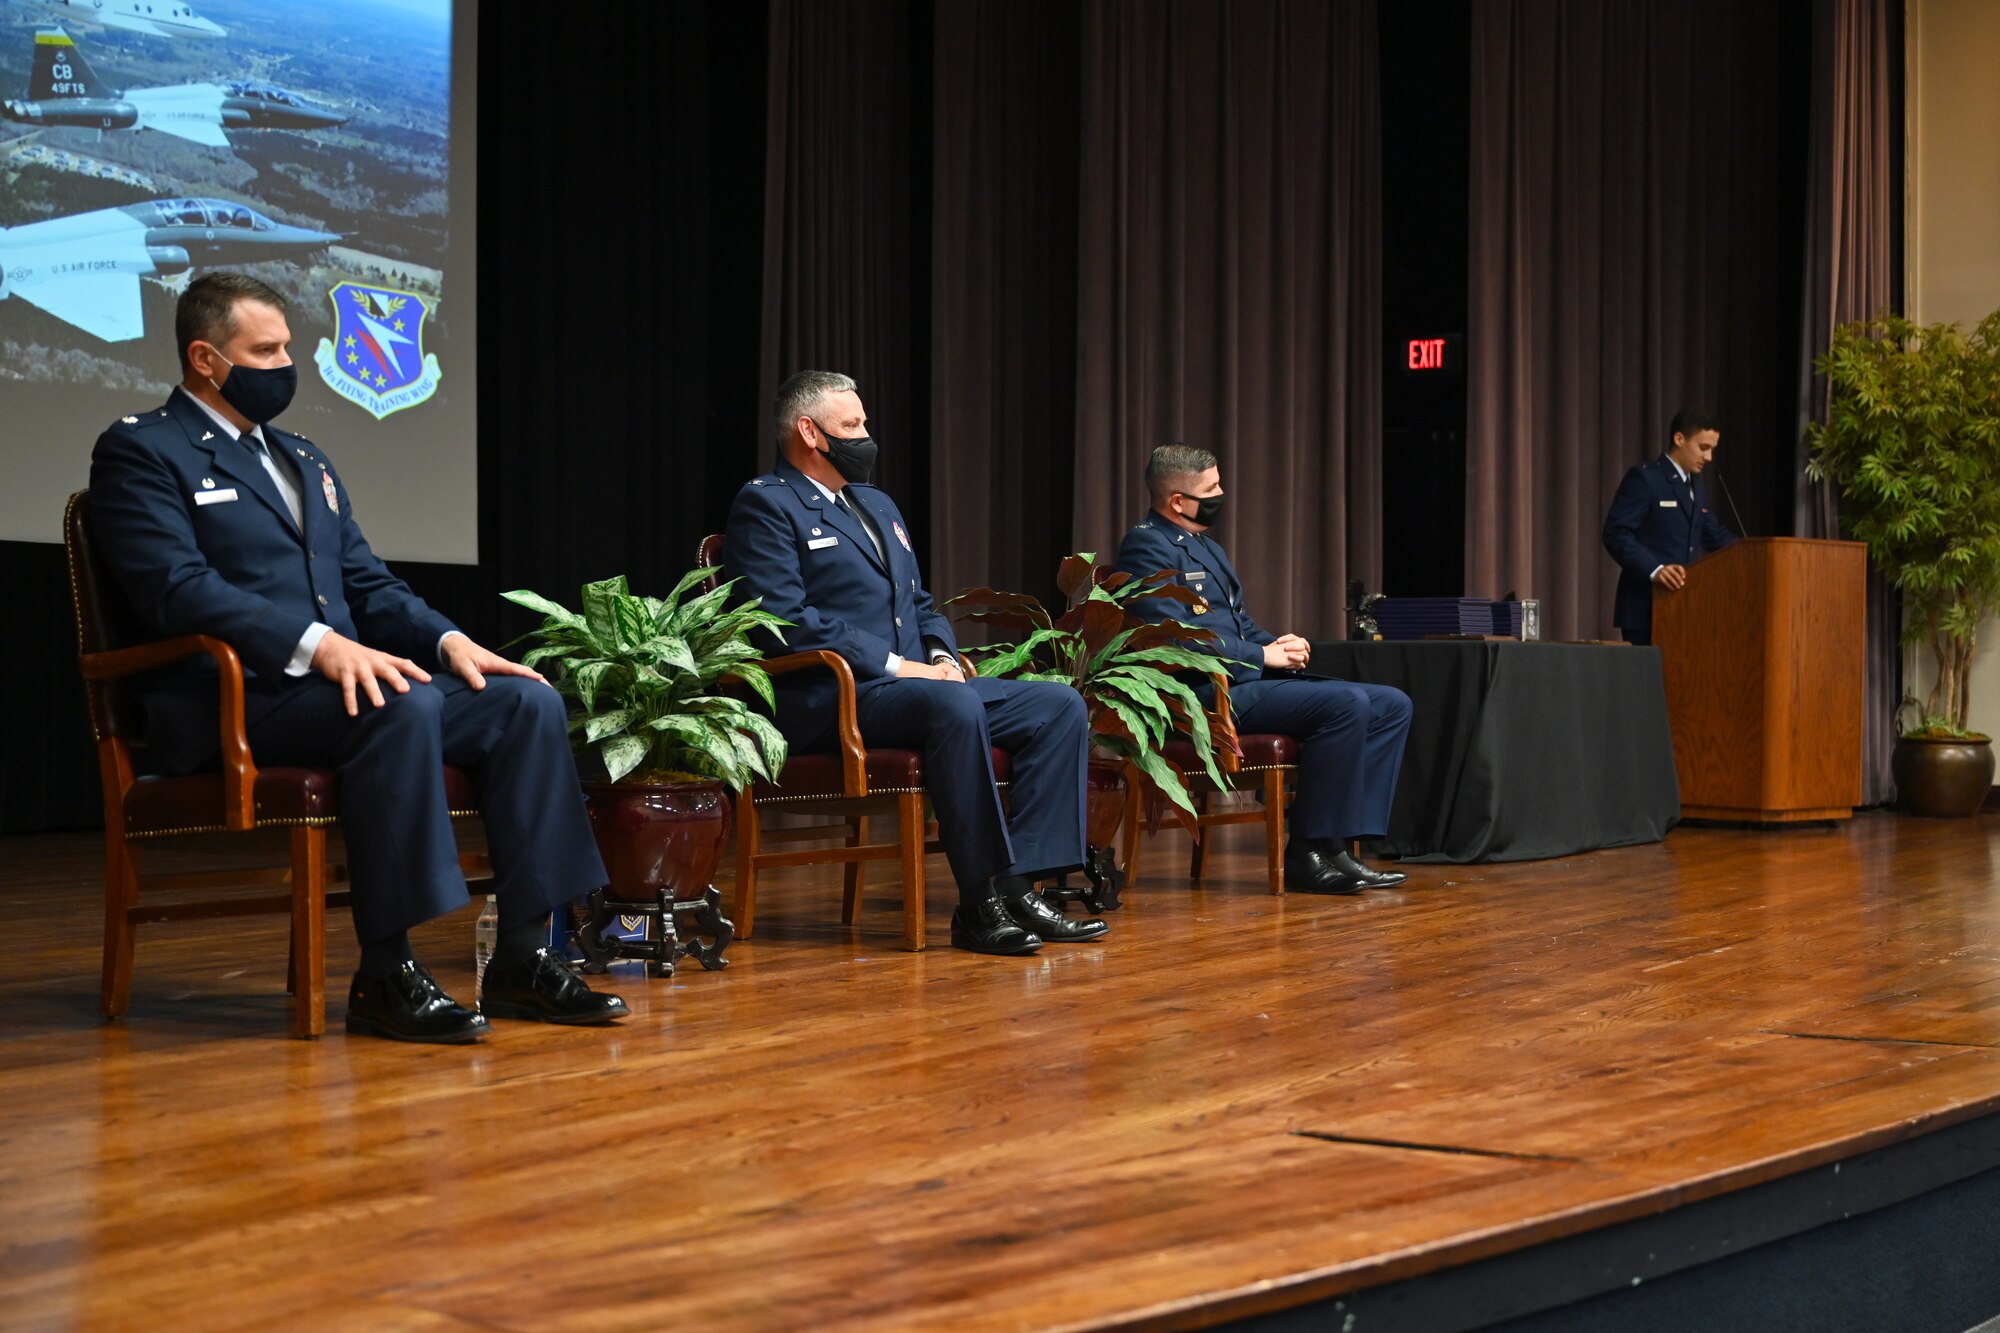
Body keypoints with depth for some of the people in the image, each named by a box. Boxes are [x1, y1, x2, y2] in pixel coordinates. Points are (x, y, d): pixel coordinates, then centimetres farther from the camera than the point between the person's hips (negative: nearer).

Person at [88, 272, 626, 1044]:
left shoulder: (304, 459, 26)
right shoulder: (140, 453, 0)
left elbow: (367, 581, 21)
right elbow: (177, 588, -15)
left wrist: (448, 640, 0)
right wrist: (317, 645, -27)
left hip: (343, 679, 8)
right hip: (230, 699, -8)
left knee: (528, 702, -12)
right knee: (403, 707, -36)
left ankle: (522, 959, -13)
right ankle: (384, 974, -29)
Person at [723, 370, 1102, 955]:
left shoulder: (877, 505, 28)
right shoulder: (765, 504, -1)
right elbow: (785, 618, -13)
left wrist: (942, 656, 4)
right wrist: (894, 665, -16)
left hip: (915, 683, 9)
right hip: (828, 696, -9)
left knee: (1060, 705, -10)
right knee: (955, 706, -37)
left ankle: (1019, 885, -19)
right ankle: (979, 902, -32)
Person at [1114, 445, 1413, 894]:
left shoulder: (1206, 546, 24)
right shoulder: (1147, 547, -7)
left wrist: (1278, 644, 5)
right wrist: (1263, 655, -15)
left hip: (1249, 679, 10)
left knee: (1392, 705, -1)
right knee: (1347, 703, -27)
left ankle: (1336, 844, -9)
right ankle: (1307, 851, -20)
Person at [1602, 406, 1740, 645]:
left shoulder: (1697, 487, 19)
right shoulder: (1644, 478, -8)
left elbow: (1715, 536, 25)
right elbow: (1616, 533, -17)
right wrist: (1654, 570, -29)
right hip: (1647, 608, -8)